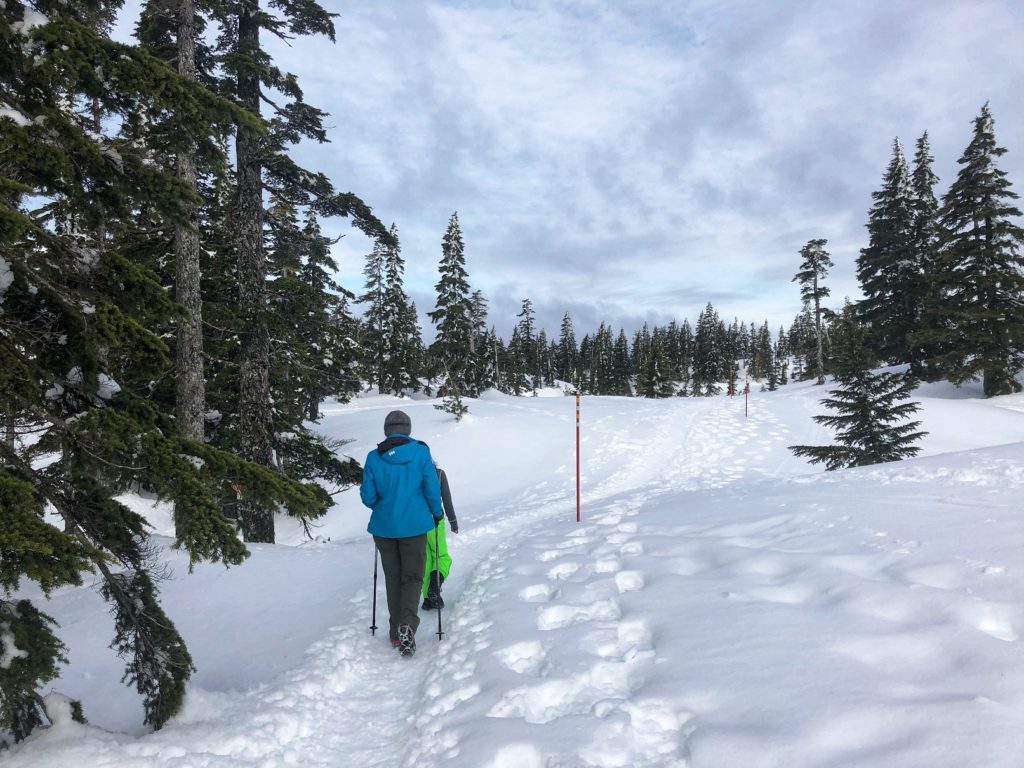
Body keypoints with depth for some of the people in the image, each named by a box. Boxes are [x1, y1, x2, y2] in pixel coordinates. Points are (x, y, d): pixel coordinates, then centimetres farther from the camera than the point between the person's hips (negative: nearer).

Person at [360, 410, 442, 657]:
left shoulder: (374, 457, -5)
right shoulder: (421, 452, -8)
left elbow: (368, 497, -2)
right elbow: (432, 489, -6)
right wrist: (437, 512, 12)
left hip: (384, 526, 2)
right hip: (414, 525, -2)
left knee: (392, 578, 15)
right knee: (412, 576, 7)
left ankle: (396, 632, 20)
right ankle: (407, 623, -16)